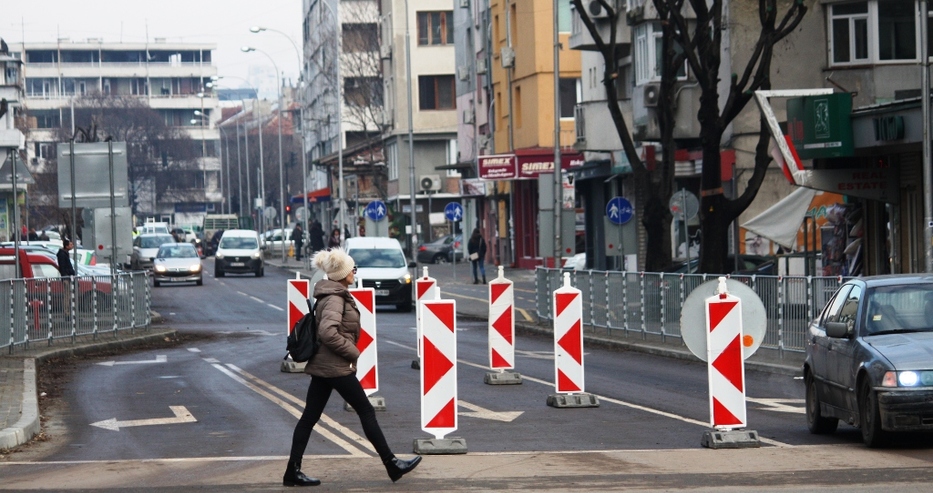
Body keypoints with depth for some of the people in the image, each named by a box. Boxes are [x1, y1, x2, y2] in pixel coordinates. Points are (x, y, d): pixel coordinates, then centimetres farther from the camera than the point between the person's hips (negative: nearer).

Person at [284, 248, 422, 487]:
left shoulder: (331, 294, 13)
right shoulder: (335, 298, -17)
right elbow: (328, 332, -28)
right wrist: (352, 352, -17)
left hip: (321, 366, 9)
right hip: (337, 367, -9)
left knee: (309, 417, 6)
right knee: (366, 411, 0)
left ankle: (293, 471, 6)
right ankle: (392, 464, 8)